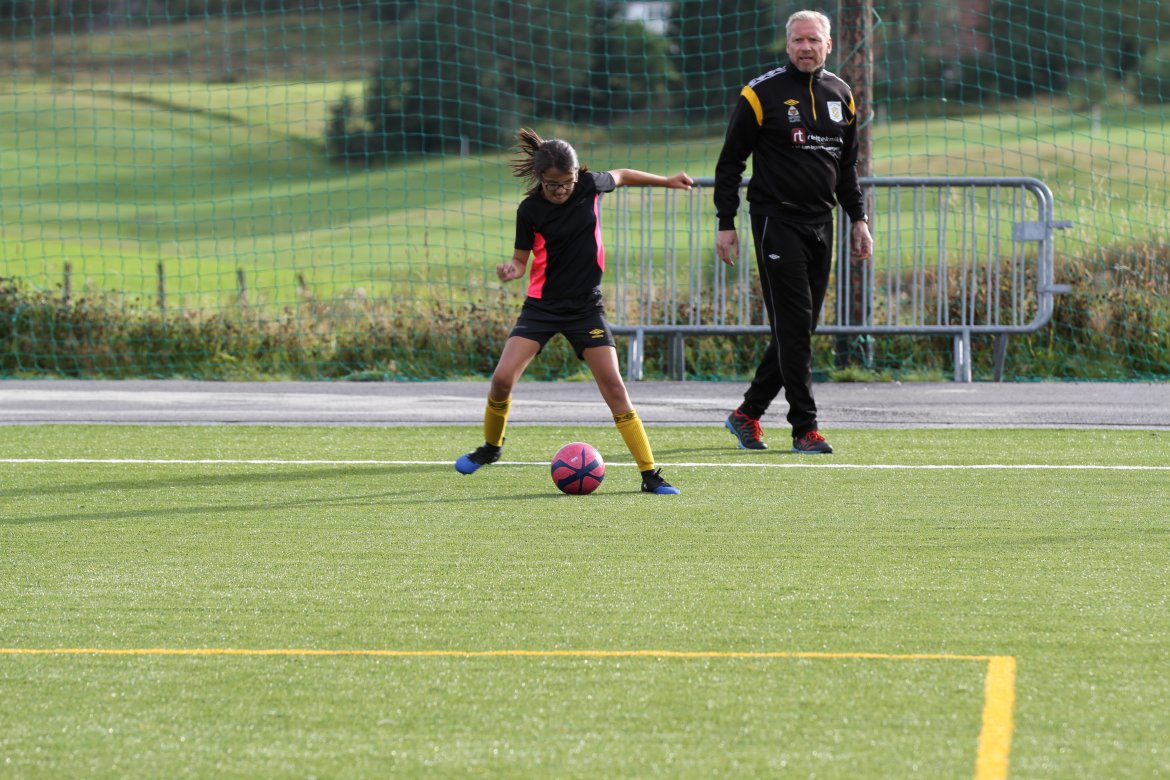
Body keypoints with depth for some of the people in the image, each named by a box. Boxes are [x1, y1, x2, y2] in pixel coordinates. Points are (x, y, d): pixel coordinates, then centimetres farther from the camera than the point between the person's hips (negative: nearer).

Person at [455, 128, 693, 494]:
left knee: (612, 384, -9)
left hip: (586, 305, 0)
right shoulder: (530, 210, -11)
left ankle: (650, 474, -6)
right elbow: (521, 258, -1)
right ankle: (491, 447, 16)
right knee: (502, 378, -13)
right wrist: (511, 269, -24)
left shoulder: (589, 185, -8)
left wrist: (667, 181, 22)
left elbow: (620, 175, 14)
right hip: (542, 305, 0)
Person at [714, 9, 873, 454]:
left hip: (821, 223, 6)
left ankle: (747, 414, 19)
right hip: (777, 219, -6)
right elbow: (730, 162, -3)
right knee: (793, 326, -9)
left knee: (800, 329, 7)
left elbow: (847, 166, 21)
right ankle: (805, 429, -6)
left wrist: (858, 218, 14)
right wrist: (726, 224, -7)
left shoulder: (840, 95, 11)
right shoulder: (762, 93, -6)